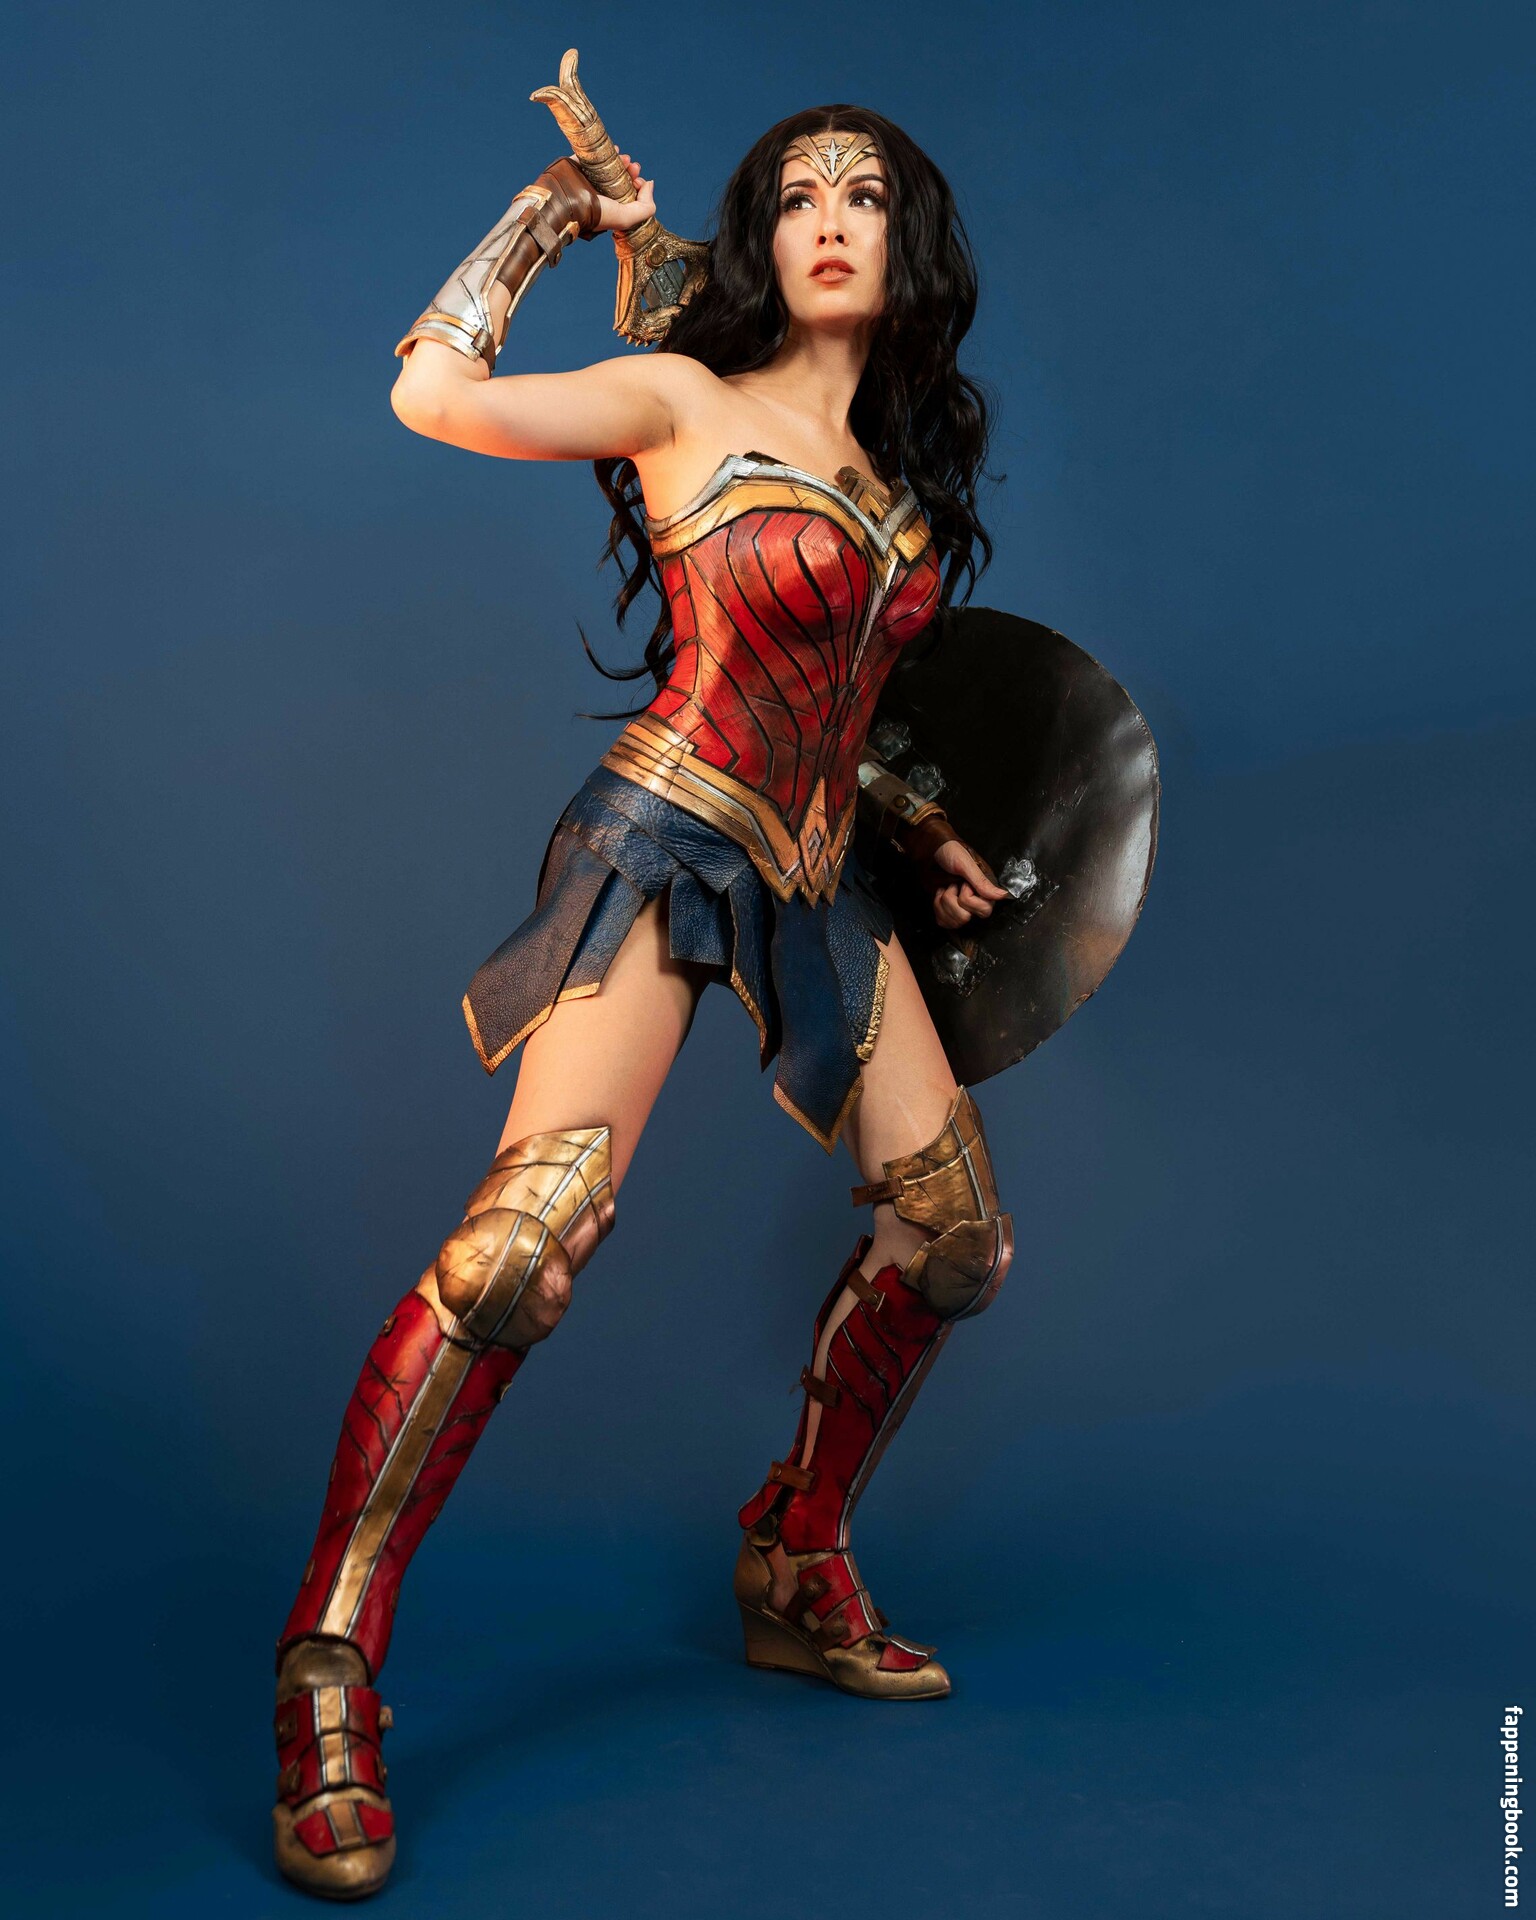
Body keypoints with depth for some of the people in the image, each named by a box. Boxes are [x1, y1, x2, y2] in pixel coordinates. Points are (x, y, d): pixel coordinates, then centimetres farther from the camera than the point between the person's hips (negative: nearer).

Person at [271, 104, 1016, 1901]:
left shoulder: (903, 469, 18)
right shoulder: (689, 402, 0)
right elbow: (433, 389, -8)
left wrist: (915, 825, 20)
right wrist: (553, 208, 4)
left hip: (816, 873, 8)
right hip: (669, 834, -7)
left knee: (955, 1231, 8)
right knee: (536, 1222, -24)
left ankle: (795, 1571, 24)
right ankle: (329, 1671, -14)